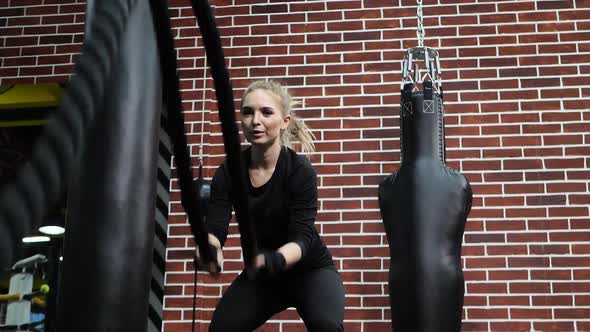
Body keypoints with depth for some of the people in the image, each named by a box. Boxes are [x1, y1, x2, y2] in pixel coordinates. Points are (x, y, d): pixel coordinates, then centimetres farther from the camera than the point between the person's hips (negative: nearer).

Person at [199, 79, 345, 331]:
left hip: (310, 270, -4)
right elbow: (215, 226, -19)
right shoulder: (228, 172, -11)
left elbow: (302, 237, -27)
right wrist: (208, 248, -44)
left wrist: (272, 261, -49)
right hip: (262, 273, 4)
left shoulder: (299, 170, -22)